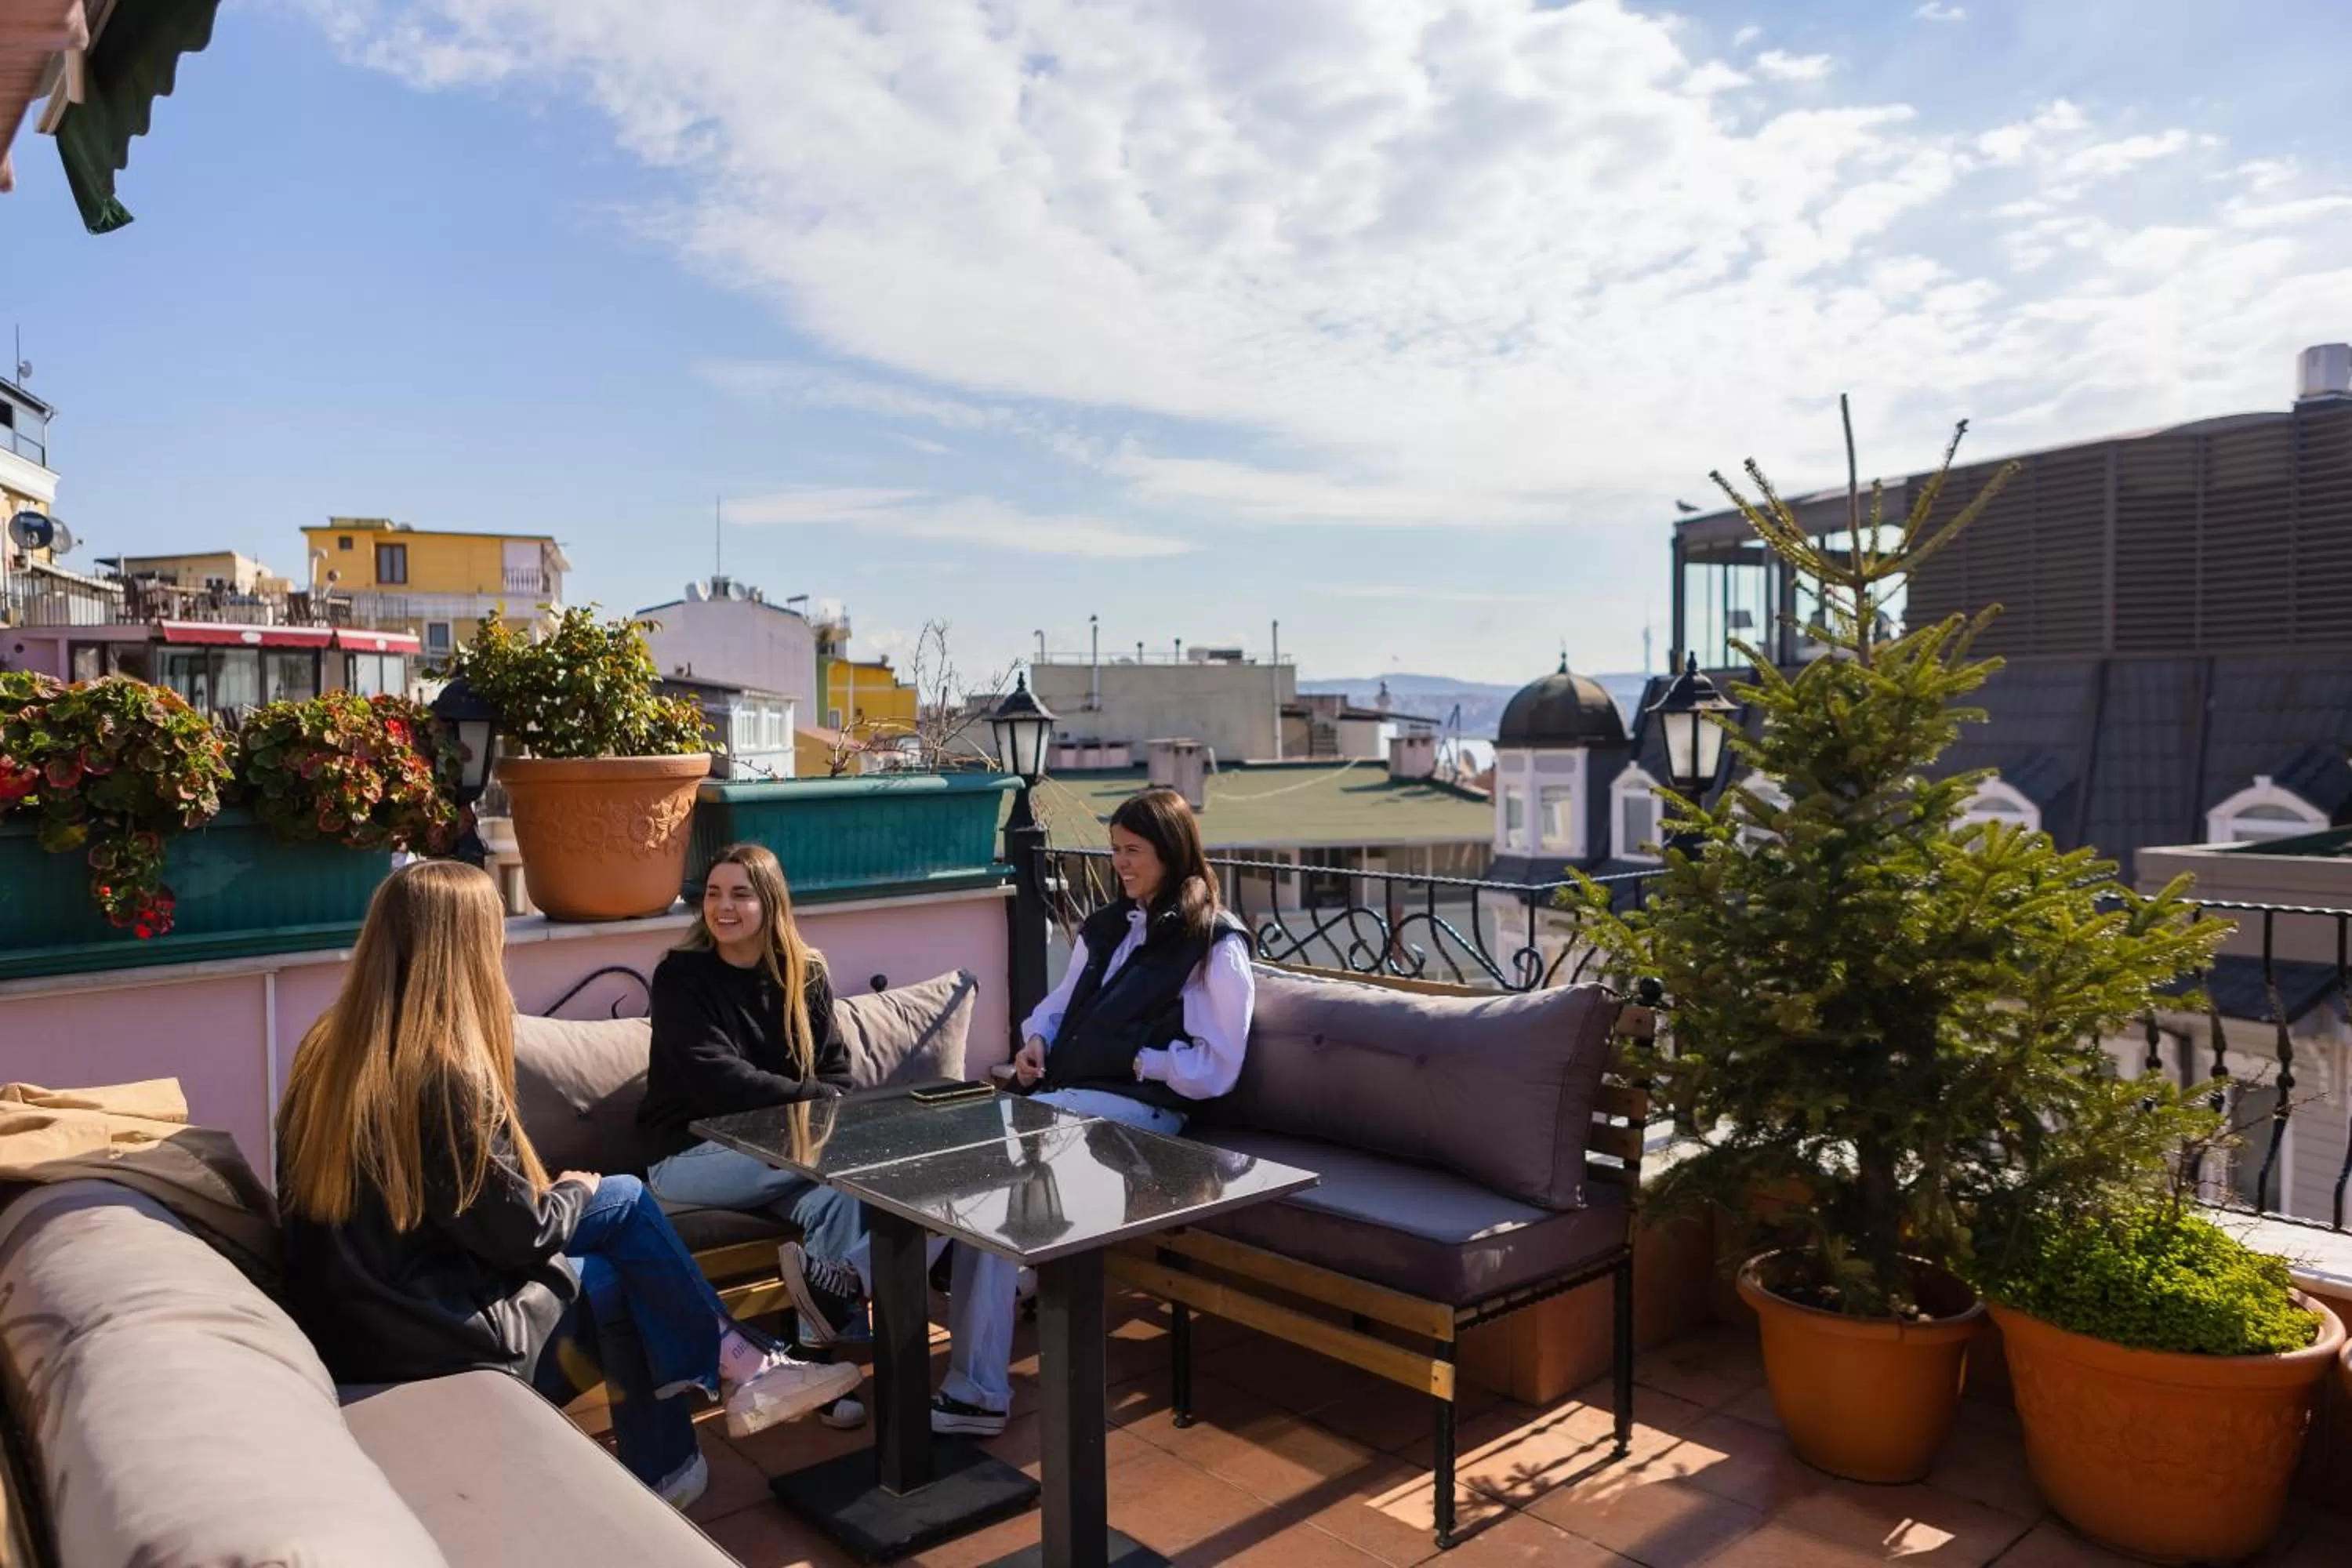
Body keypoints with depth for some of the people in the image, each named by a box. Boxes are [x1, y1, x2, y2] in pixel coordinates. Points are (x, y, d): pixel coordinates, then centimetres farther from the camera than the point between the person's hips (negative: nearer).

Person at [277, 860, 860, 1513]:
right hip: (418, 1337, -7)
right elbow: (519, 1236, -15)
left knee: (627, 1200, 10)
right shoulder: (446, 1075, -25)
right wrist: (575, 1191, 4)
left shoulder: (331, 1044, 0)